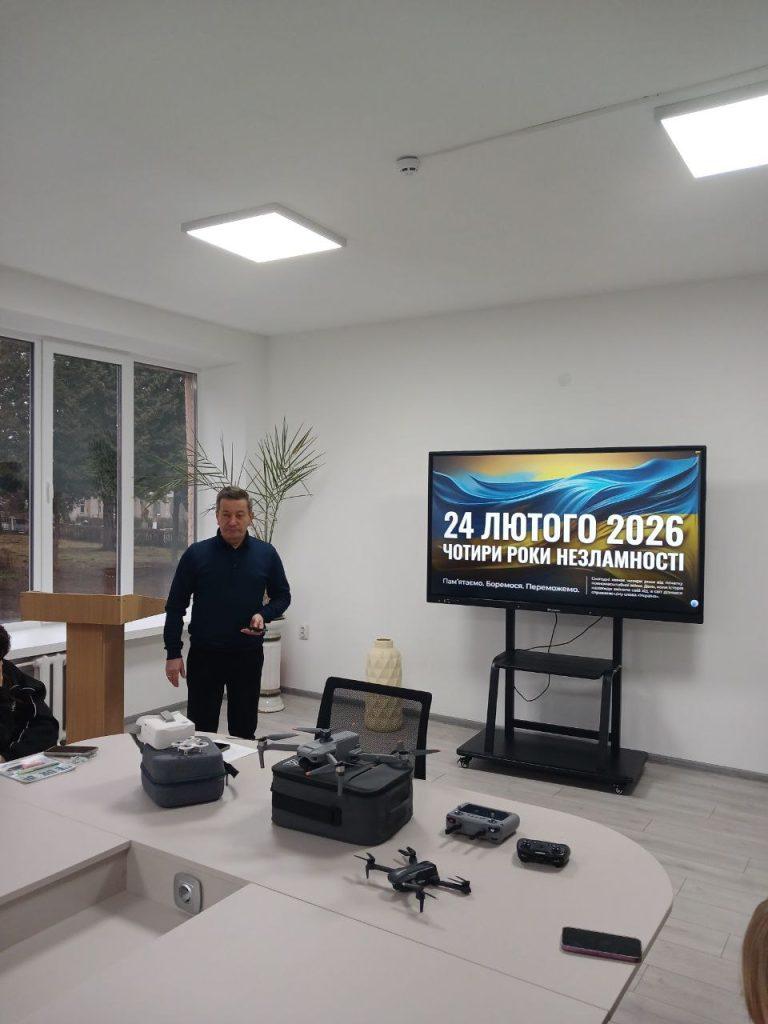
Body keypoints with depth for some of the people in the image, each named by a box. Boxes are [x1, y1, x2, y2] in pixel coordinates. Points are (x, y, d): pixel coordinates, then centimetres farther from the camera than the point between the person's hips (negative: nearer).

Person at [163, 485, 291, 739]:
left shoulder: (266, 554, 0)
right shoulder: (196, 554, -4)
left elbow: (282, 596, 9)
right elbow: (175, 606, -1)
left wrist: (263, 615, -11)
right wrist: (173, 654, -5)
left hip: (248, 656, 2)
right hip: (204, 655, -1)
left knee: (244, 731, 11)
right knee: (201, 732, 5)